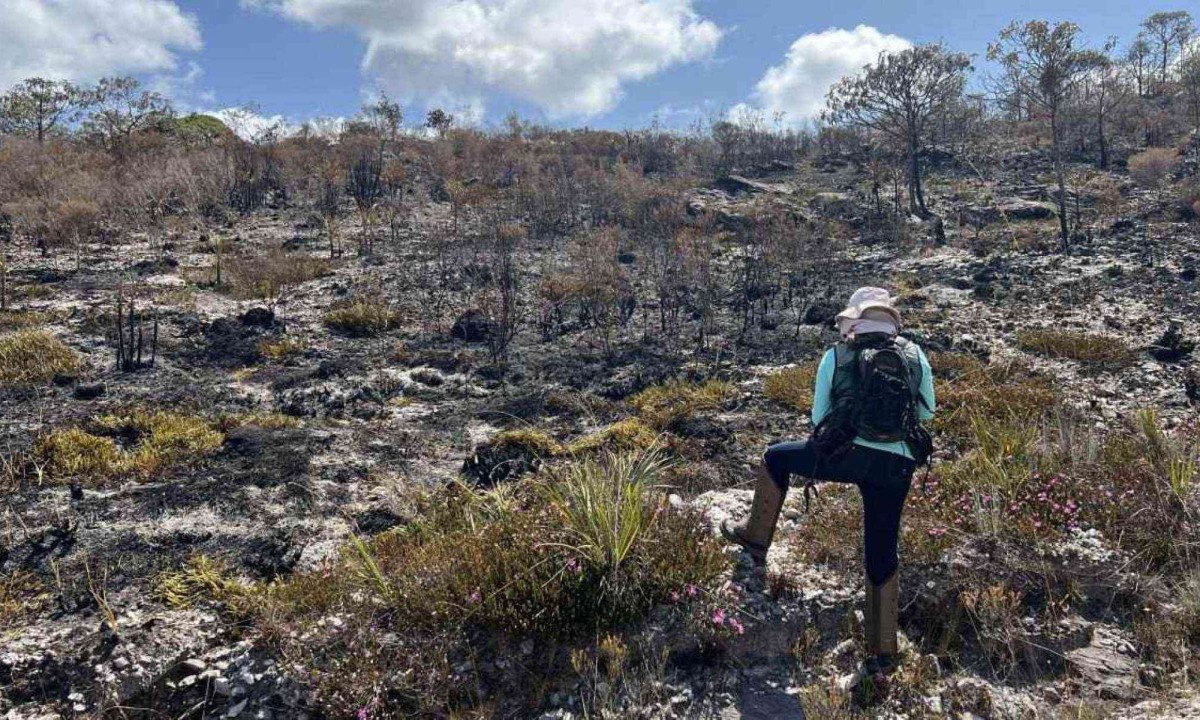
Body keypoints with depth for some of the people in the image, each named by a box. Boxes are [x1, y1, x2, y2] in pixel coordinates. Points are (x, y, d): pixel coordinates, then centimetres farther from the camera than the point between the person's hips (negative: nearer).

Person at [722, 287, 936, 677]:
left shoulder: (836, 356, 11)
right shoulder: (915, 356, 15)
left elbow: (819, 417, 16)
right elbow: (927, 412, 26)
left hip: (848, 454, -2)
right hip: (898, 467, 3)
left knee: (775, 457, 25)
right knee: (882, 555, 15)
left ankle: (756, 536, 31)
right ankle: (884, 652, 20)